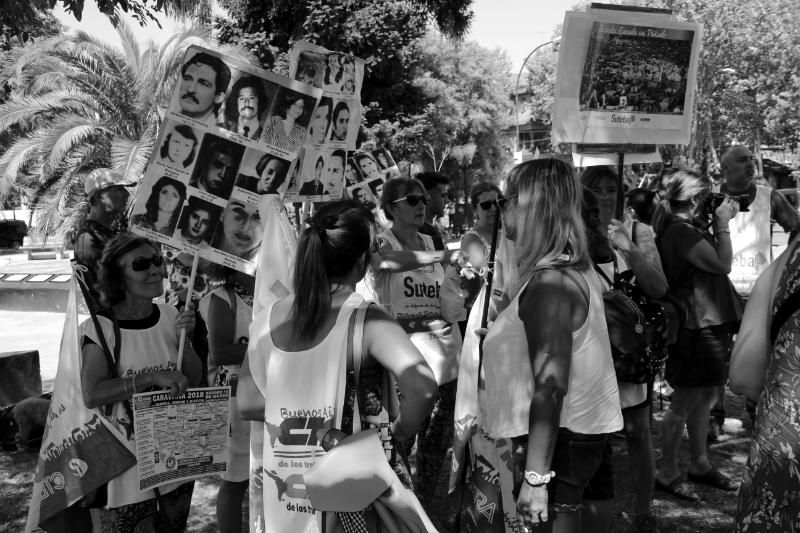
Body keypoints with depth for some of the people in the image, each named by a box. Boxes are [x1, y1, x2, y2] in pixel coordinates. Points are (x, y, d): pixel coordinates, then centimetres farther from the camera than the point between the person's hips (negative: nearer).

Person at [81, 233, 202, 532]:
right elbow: (91, 395, -23)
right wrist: (153, 376, -28)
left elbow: (194, 379, 2)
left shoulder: (170, 315, -2)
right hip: (131, 453, -5)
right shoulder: (101, 327, -15)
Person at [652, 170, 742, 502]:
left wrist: (721, 223, 9)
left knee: (705, 397, 19)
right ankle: (667, 473, 11)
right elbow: (722, 263, -24)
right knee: (684, 403, -1)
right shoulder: (680, 231, -20)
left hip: (709, 323, 11)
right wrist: (723, 224, -16)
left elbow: (717, 262, 18)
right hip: (696, 327, -11)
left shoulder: (689, 227, 12)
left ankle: (699, 464, 33)